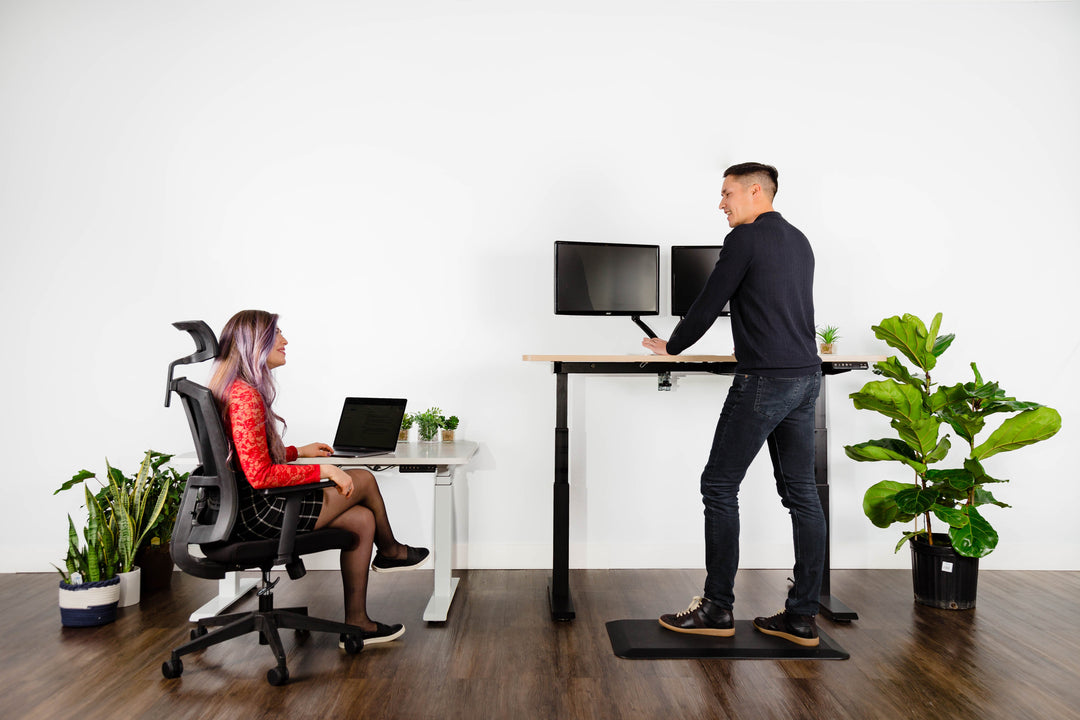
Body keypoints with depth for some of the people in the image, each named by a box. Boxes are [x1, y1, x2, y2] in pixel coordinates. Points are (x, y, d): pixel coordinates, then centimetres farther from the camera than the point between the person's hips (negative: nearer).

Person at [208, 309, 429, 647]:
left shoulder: (235, 390, 12)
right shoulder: (246, 396, -22)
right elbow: (260, 475, -26)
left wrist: (298, 451, 21)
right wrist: (323, 470, -19)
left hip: (249, 508, 10)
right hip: (259, 513, -10)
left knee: (362, 519, 8)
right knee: (363, 480, 2)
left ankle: (356, 623, 13)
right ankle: (390, 550, 32)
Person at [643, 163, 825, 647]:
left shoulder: (745, 238, -7)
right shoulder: (799, 242, 19)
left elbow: (710, 302, -5)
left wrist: (671, 347, 10)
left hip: (764, 381, -9)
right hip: (806, 376, 9)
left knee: (719, 486, 0)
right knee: (800, 493, 7)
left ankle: (717, 608, 5)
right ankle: (802, 616, 11)